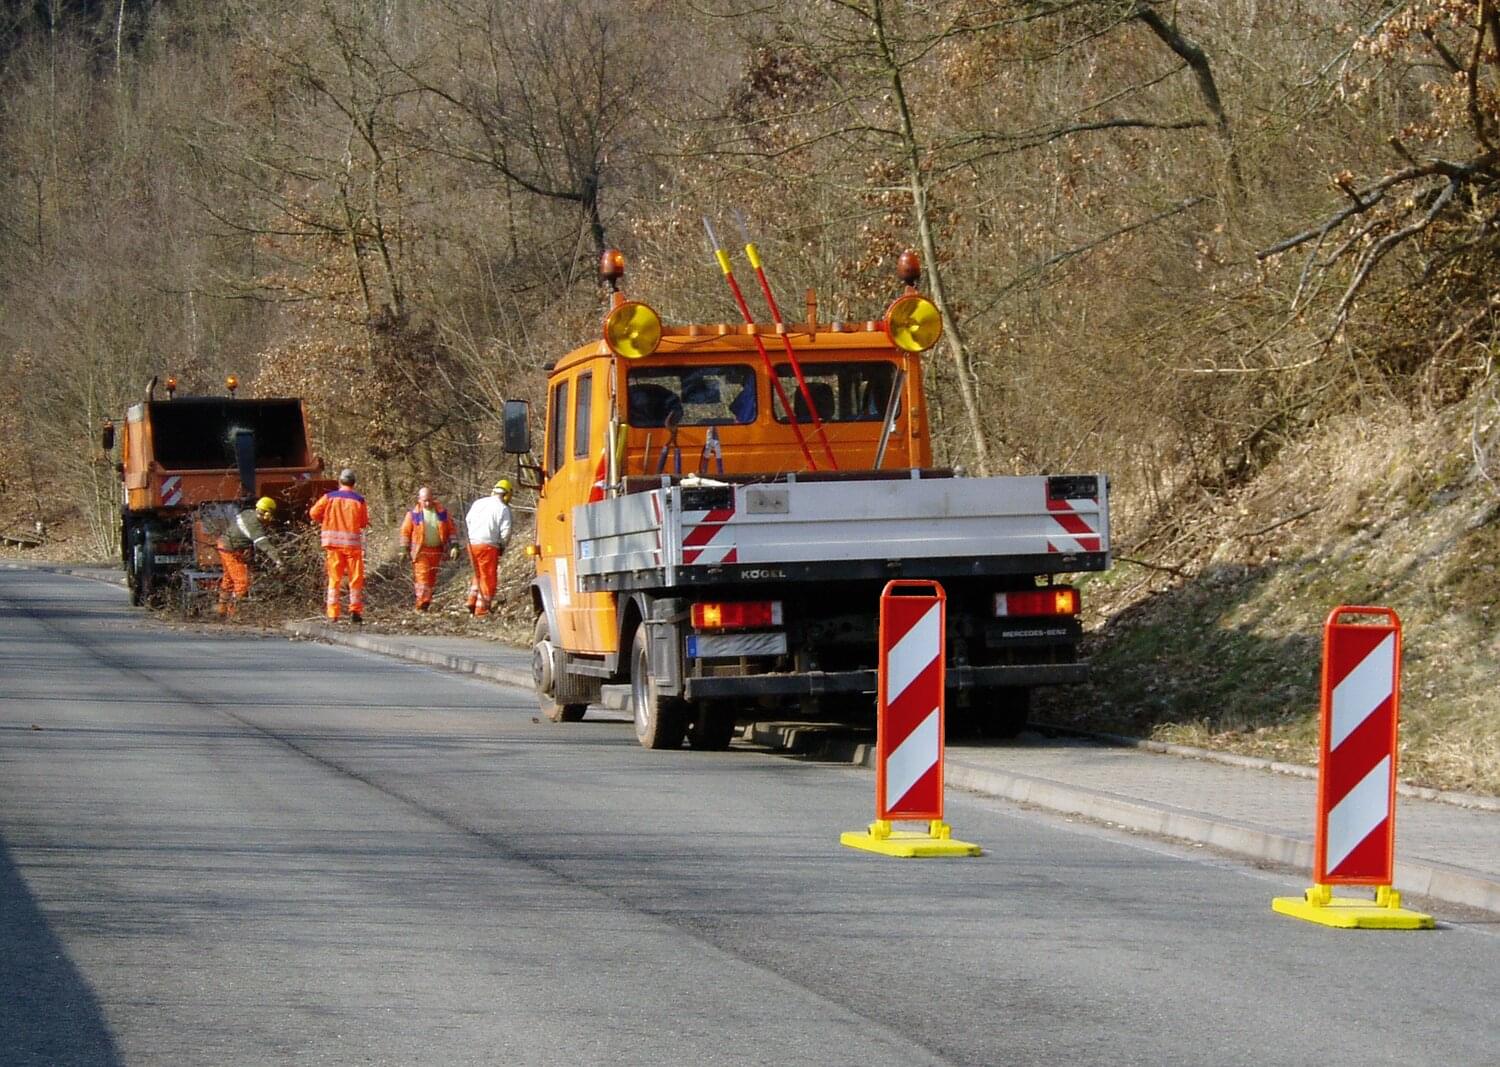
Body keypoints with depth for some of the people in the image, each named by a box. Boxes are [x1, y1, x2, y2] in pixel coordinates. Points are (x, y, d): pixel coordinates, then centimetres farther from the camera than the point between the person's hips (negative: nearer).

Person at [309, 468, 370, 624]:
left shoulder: (329, 497, 0)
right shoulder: (359, 500, -3)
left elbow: (314, 513, -3)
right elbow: (364, 523, 0)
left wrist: (324, 521, 15)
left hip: (333, 542, 1)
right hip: (353, 543, -1)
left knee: (334, 578, 8)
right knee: (355, 578, 7)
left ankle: (333, 613, 4)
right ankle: (355, 610, 1)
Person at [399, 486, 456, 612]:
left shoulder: (442, 512, 3)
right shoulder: (413, 514, -2)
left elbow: (450, 529, 6)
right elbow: (405, 532, 2)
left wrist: (454, 546, -1)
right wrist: (405, 550, -2)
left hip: (436, 551, 3)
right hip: (420, 551, -3)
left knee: (432, 578, 8)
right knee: (422, 577, -13)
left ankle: (427, 603, 18)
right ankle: (421, 604, -14)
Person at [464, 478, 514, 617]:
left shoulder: (478, 503, 11)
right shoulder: (503, 509, -7)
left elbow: (467, 522, 15)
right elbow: (505, 532, -11)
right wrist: (502, 546, 6)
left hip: (472, 543, 6)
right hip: (488, 545, -6)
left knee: (478, 574, 24)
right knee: (488, 578, 4)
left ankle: (472, 601, 17)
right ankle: (481, 608, 4)